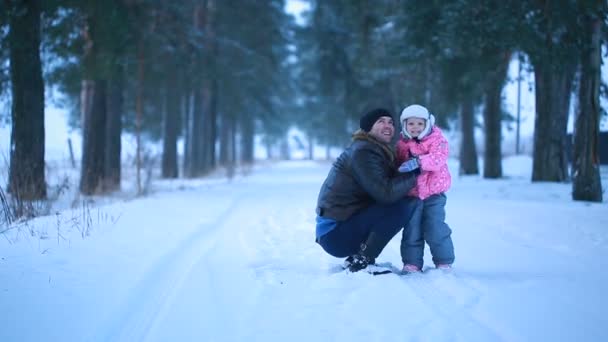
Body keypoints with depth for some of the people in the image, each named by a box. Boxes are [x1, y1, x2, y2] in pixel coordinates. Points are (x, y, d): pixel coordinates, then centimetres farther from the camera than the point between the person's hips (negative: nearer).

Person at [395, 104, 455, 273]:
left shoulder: (436, 140, -5)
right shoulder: (402, 145, 7)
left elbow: (438, 158, -24)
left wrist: (418, 162, -36)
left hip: (433, 193, -3)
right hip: (410, 194, 3)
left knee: (435, 229, -5)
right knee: (412, 230, 5)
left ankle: (444, 263, 8)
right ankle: (412, 264, 14)